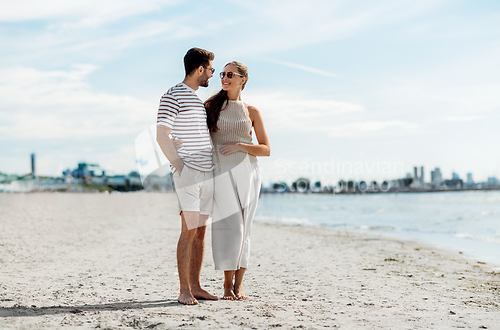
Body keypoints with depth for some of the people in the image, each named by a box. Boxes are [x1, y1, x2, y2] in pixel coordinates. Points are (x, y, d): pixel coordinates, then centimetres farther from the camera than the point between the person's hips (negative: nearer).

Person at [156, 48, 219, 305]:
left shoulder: (200, 100, 21)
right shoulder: (173, 96, -6)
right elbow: (162, 136, -13)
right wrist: (179, 166, -15)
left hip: (206, 173, 8)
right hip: (187, 172, -8)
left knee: (200, 231, 7)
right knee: (189, 229, -12)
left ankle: (195, 286, 12)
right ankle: (184, 291, -7)